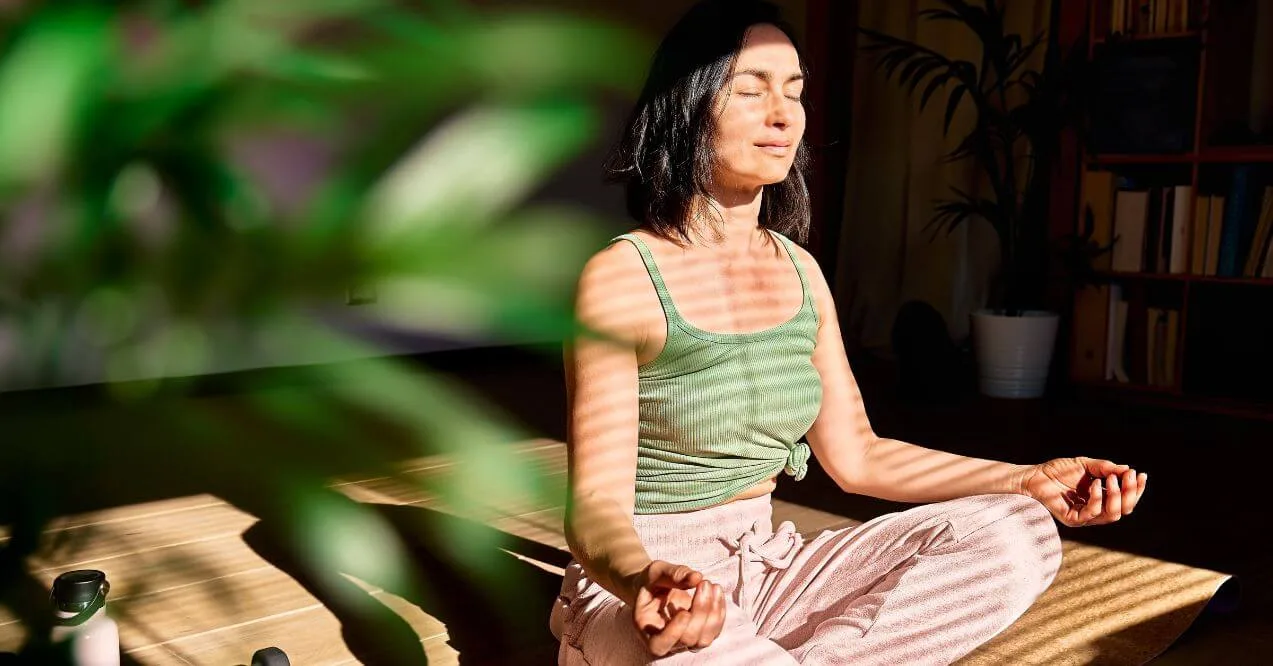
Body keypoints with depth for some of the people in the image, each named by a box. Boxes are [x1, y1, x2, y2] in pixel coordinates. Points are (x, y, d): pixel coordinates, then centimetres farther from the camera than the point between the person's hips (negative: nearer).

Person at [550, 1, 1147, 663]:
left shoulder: (800, 271, 6)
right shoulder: (620, 278, -14)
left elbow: (856, 455, 10)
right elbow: (596, 505, -17)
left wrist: (1033, 481, 0)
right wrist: (644, 580, -41)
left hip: (765, 570, 7)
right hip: (635, 589, -6)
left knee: (1013, 537, -12)